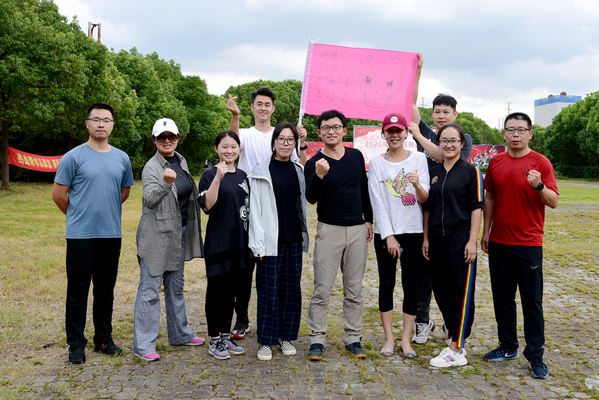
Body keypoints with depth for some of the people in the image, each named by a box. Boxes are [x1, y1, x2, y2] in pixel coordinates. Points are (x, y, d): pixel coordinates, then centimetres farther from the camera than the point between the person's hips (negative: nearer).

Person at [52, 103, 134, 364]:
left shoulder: (122, 158, 8)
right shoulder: (73, 157, -5)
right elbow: (59, 194, -1)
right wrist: (79, 215, 9)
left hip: (111, 234, 4)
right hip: (80, 235, -4)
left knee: (106, 290, 12)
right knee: (78, 290, 4)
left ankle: (104, 339, 25)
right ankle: (76, 343, 17)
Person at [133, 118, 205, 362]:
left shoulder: (181, 162, 10)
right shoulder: (152, 167, -13)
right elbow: (149, 200, -27)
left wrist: (190, 229, 20)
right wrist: (165, 183, -45)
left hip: (179, 232, 8)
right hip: (156, 234, -8)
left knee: (176, 285, 17)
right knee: (150, 288, -4)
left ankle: (180, 334, 29)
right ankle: (143, 345, 3)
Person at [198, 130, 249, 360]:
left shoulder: (242, 176, 11)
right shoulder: (210, 174, -6)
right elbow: (207, 206, -19)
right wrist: (218, 178, -27)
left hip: (239, 243, 6)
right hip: (218, 243, -6)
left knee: (231, 291, 13)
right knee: (216, 291, 3)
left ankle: (226, 336, 25)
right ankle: (214, 341, 14)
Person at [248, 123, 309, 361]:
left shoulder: (298, 171, 11)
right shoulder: (262, 172, -2)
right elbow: (255, 209, -5)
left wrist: (303, 236, 10)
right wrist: (258, 243, -12)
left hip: (294, 239, 4)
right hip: (271, 241, -4)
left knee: (291, 289, 9)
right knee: (269, 291, 0)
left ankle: (287, 336, 22)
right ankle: (266, 341, 12)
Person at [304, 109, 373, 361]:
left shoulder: (356, 156, 8)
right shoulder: (314, 163, -5)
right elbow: (311, 198, -19)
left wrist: (368, 219, 16)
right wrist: (319, 176, -37)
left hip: (357, 229, 4)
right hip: (329, 230, -4)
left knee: (354, 290, 9)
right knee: (322, 289, -2)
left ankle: (353, 338, 19)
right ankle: (317, 338, 9)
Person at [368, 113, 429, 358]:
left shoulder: (418, 159, 3)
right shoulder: (376, 163, 1)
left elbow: (424, 199, -2)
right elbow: (377, 202, -4)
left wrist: (417, 184, -24)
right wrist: (388, 236, -10)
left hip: (413, 231, 1)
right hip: (385, 232, 0)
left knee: (411, 284, 4)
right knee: (386, 283, 5)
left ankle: (406, 339, 15)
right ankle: (389, 338, 15)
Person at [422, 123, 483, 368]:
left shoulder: (470, 171, -2)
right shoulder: (433, 173, 12)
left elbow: (476, 208, -6)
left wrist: (472, 241, -13)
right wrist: (426, 238, 10)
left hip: (460, 238, -5)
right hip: (438, 240, 6)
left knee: (461, 292, -2)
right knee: (441, 290, 10)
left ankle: (456, 350, 3)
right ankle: (454, 334, 27)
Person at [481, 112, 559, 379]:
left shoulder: (541, 163, -6)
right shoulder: (496, 162, 6)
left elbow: (554, 202, -9)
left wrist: (539, 186, -29)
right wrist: (486, 231, 11)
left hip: (528, 244, -4)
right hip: (498, 242, 4)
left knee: (532, 301, 2)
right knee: (502, 297, 12)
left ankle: (535, 356, 13)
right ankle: (508, 347, 27)